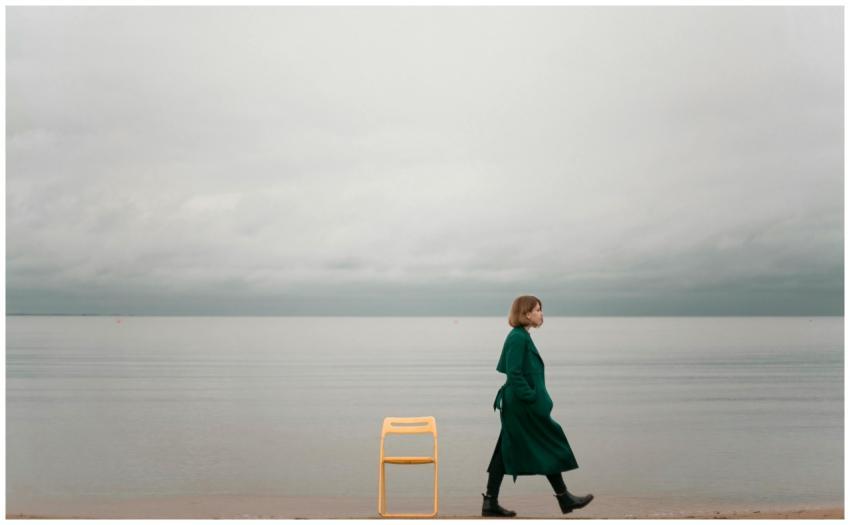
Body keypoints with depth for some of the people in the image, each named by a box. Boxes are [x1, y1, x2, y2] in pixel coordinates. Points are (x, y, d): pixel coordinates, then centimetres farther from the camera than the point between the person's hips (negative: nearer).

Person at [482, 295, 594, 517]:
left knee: (506, 452, 9)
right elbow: (514, 373, -21)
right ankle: (564, 498, 15)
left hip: (516, 405, 10)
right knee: (549, 446, 3)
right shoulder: (518, 338, -16)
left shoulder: (520, 336, 14)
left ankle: (490, 502, 11)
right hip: (525, 407, -10)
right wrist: (532, 398, -19)